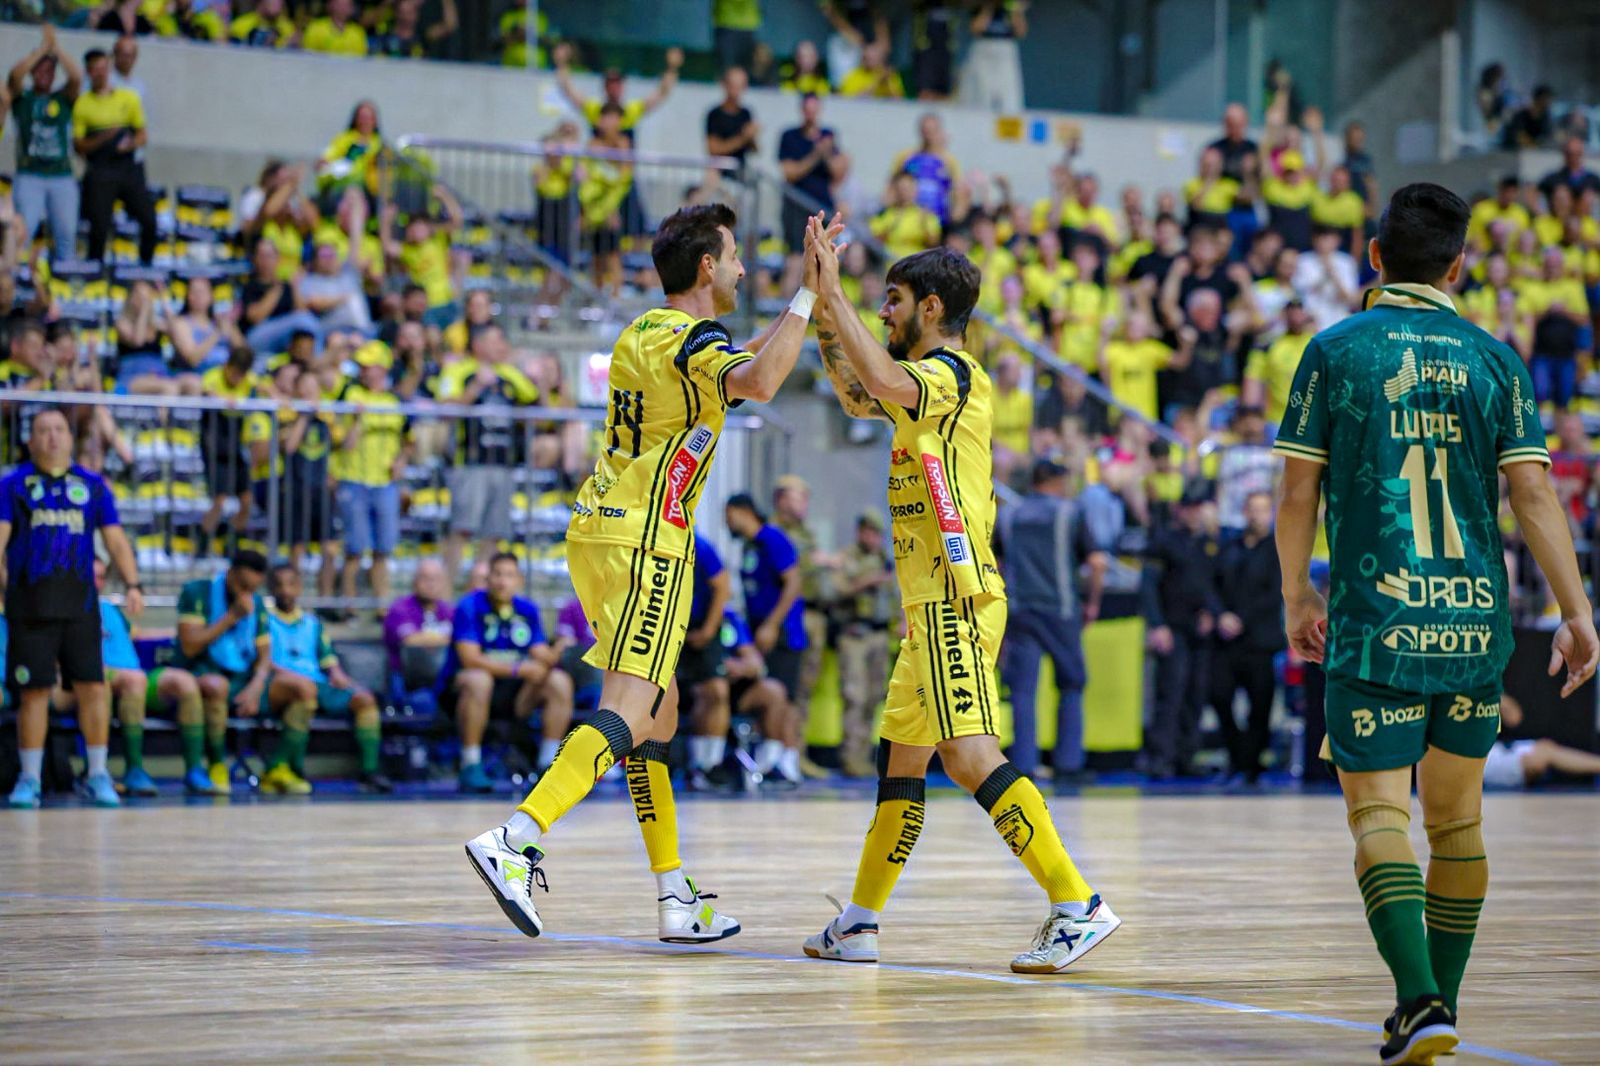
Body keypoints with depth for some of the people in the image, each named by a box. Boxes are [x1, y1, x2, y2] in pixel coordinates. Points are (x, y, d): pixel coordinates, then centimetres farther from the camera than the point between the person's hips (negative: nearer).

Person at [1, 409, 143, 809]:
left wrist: (132, 585, -2)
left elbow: (115, 539, 11)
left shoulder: (92, 486, 12)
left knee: (92, 688, -4)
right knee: (34, 692, -1)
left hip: (80, 604, 1)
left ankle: (97, 775, 7)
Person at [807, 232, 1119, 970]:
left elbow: (884, 382, -30)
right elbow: (858, 399, 37)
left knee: (967, 753, -20)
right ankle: (859, 923, 24)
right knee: (901, 757, 16)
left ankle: (1078, 904, -25)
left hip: (955, 598, -11)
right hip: (933, 604, 11)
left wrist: (834, 293, -22)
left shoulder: (951, 372, -9)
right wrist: (824, 321, 27)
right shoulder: (925, 383, 20)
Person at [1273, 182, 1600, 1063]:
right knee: (1456, 812, 15)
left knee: (1377, 808, -4)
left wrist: (1297, 599, 12)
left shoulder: (1336, 351, -1)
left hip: (1377, 619, -3)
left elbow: (1298, 495, -1)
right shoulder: (1492, 360, 5)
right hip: (1475, 619, 3)